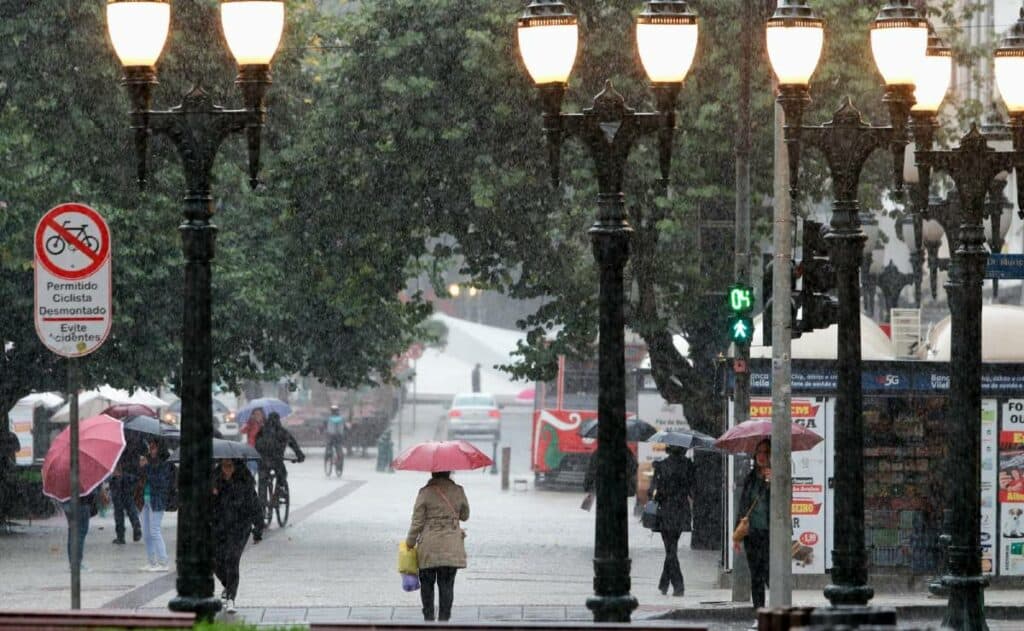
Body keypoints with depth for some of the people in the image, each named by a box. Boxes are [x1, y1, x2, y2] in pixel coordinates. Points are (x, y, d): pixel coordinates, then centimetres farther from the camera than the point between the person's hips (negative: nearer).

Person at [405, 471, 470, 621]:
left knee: (427, 583, 12)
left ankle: (428, 618, 11)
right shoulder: (458, 491, 0)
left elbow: (417, 522, -5)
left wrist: (410, 543, 5)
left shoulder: (425, 493, -8)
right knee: (447, 584, 5)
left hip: (428, 547, -2)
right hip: (452, 546, 2)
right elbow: (465, 516, 14)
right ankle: (444, 619, 1)